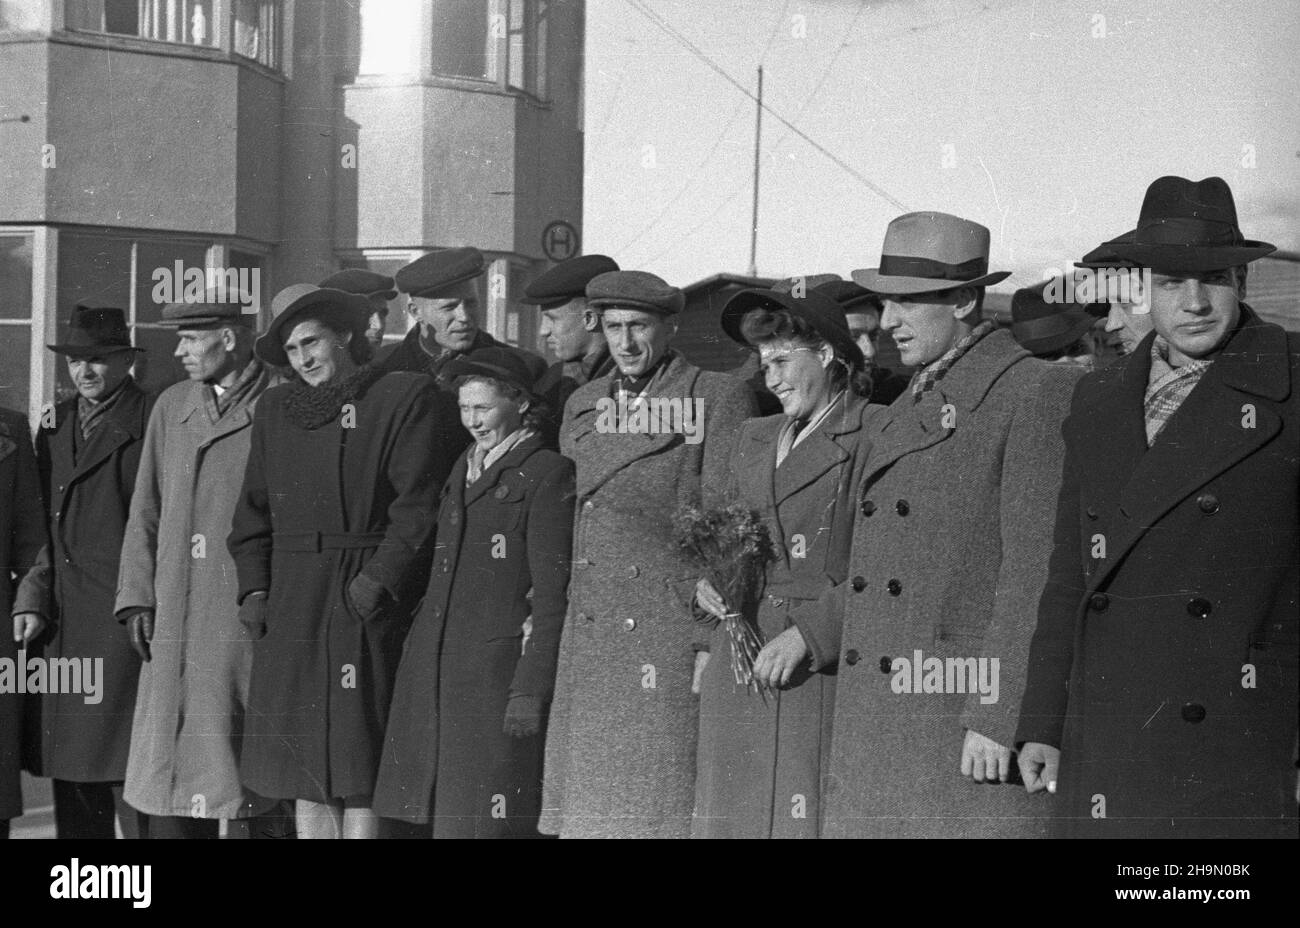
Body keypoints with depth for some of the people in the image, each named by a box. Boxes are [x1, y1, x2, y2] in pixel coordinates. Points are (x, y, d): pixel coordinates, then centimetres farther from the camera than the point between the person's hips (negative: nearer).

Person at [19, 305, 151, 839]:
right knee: (71, 772, 10)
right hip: (61, 624, 7)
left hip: (123, 616, -7)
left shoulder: (150, 423, -5)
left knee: (127, 764, -8)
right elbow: (45, 521, 20)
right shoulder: (55, 425, 17)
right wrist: (35, 595, 11)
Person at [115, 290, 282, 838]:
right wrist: (137, 597, 6)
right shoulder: (171, 407, 13)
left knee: (252, 767, 0)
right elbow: (146, 512, 15)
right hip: (176, 623, 5)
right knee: (168, 767, 5)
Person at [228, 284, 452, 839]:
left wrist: (380, 579, -15)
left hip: (366, 603, -5)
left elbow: (418, 502, -7)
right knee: (305, 768, 6)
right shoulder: (275, 409, 16)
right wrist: (253, 586, 4)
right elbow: (253, 508, 17)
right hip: (290, 604, 5)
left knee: (361, 771, -4)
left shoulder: (405, 397, 0)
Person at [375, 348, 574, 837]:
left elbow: (552, 596, -9)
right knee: (445, 816, 5)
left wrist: (530, 691, -14)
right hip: (435, 672, 7)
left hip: (496, 673, -7)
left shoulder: (548, 474, -5)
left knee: (486, 820, -6)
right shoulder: (464, 468, 19)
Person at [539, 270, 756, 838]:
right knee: (590, 804, 5)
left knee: (663, 804, -5)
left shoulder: (719, 398, -2)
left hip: (672, 629, -5)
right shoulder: (583, 405, 15)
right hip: (589, 635, 5)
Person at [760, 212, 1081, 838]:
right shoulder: (908, 410, 18)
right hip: (881, 729, 8)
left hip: (976, 717, -8)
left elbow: (1039, 572, -15)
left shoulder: (1040, 394, -9)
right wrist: (812, 632, 17)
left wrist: (999, 718, -18)